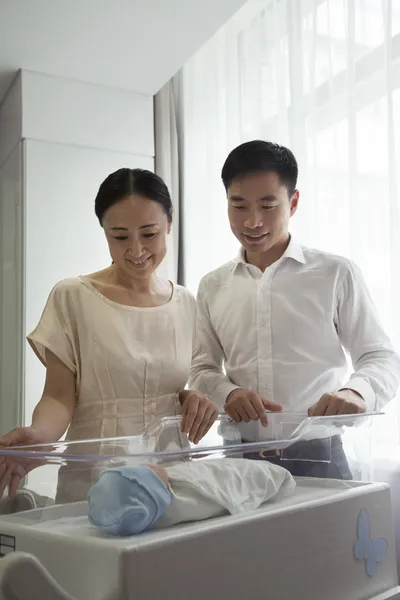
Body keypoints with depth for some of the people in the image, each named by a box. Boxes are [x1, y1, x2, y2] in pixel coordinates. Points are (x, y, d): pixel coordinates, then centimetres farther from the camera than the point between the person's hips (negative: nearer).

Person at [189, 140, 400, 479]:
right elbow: (203, 368, 12)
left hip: (316, 455, -2)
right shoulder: (213, 287, 8)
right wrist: (228, 393, -11)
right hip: (240, 456, 3)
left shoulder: (336, 274, -1)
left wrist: (357, 391, -24)